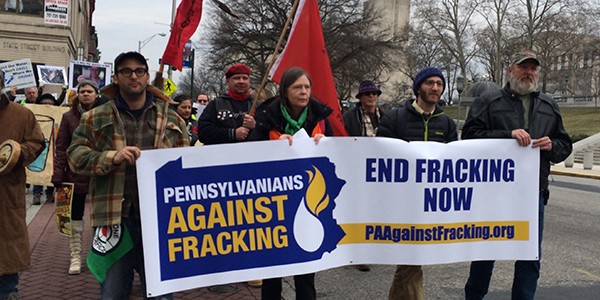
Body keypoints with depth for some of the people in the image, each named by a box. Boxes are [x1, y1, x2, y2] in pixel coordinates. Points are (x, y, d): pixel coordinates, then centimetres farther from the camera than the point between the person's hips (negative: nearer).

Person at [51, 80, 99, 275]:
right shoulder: (69, 117, 2)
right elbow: (61, 147, 0)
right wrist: (58, 174, -7)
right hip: (75, 175, 1)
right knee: (75, 217, 7)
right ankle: (75, 256, 17)